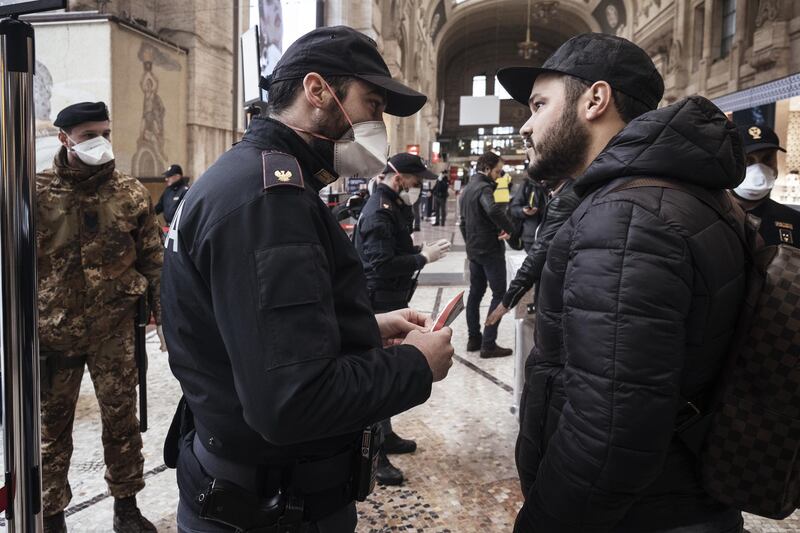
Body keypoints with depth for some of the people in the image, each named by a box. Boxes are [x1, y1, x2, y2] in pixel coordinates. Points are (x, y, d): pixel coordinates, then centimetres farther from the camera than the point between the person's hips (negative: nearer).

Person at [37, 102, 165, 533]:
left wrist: (166, 318, 2)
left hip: (114, 328, 1)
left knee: (121, 419, 10)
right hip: (53, 330, 0)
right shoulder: (37, 192, -3)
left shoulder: (131, 193, 1)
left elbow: (153, 259, 4)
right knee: (52, 424, 10)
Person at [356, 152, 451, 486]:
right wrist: (424, 257, -22)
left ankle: (385, 436, 34)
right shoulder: (379, 212, -19)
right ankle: (374, 455, 5)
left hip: (390, 302, 11)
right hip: (380, 305, -11)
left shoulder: (391, 206, 13)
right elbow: (381, 265, -28)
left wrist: (420, 251, 3)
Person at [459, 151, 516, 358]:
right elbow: (493, 210, -39)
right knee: (499, 295, -3)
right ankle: (488, 344, -4)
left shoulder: (467, 189, 13)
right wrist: (508, 228, -24)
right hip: (490, 250, -9)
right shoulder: (483, 188, -17)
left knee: (475, 292, 15)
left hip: (474, 250, 9)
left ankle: (473, 339, 19)